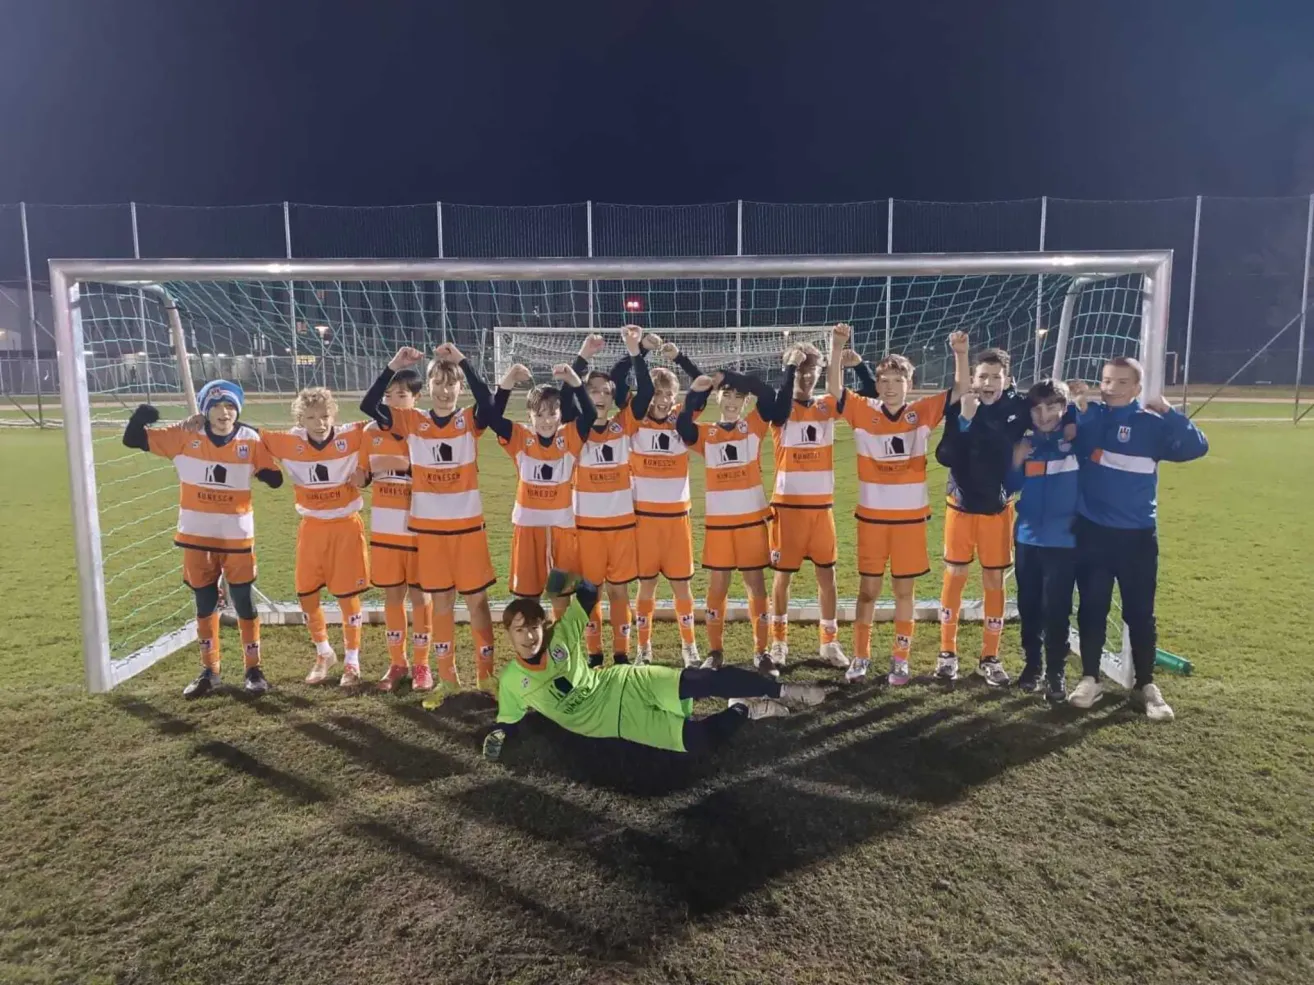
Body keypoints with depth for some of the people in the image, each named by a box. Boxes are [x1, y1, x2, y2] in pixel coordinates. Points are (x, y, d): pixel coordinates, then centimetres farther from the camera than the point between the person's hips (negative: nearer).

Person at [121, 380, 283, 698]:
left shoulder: (251, 440, -6)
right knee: (205, 603, 12)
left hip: (237, 534, -1)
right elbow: (133, 440, -5)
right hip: (197, 534, 1)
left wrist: (260, 468, -16)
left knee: (243, 601, 5)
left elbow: (275, 479, -1)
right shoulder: (184, 436, -5)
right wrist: (143, 415, -21)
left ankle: (253, 669, 19)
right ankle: (209, 671, 26)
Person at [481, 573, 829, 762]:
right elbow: (508, 720, 7)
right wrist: (496, 736, -11)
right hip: (617, 721, -1)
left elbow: (590, 594, 7)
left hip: (626, 685, 1)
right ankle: (743, 710, 4)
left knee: (707, 680, -21)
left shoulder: (561, 635, -5)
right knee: (698, 739, -23)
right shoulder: (511, 679, -5)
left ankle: (783, 691, -4)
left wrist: (574, 583, -7)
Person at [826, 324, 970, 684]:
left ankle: (900, 660, 22)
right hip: (872, 516, 0)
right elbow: (834, 387, -12)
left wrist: (960, 354, -17)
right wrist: (837, 348, -25)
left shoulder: (923, 413, 0)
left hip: (911, 517, 1)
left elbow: (960, 390, -1)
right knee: (868, 589, 8)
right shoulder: (864, 412, -3)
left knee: (904, 590, 10)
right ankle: (860, 658, 21)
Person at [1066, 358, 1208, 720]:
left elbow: (1197, 446, -12)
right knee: (1091, 608, 8)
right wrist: (1075, 407, -17)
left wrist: (1168, 412, -20)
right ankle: (1089, 679, 21)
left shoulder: (1152, 424, -2)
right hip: (1091, 531, 1)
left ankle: (1146, 686, 21)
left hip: (1138, 535, 0)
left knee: (1140, 612, 7)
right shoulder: (1088, 418, 1)